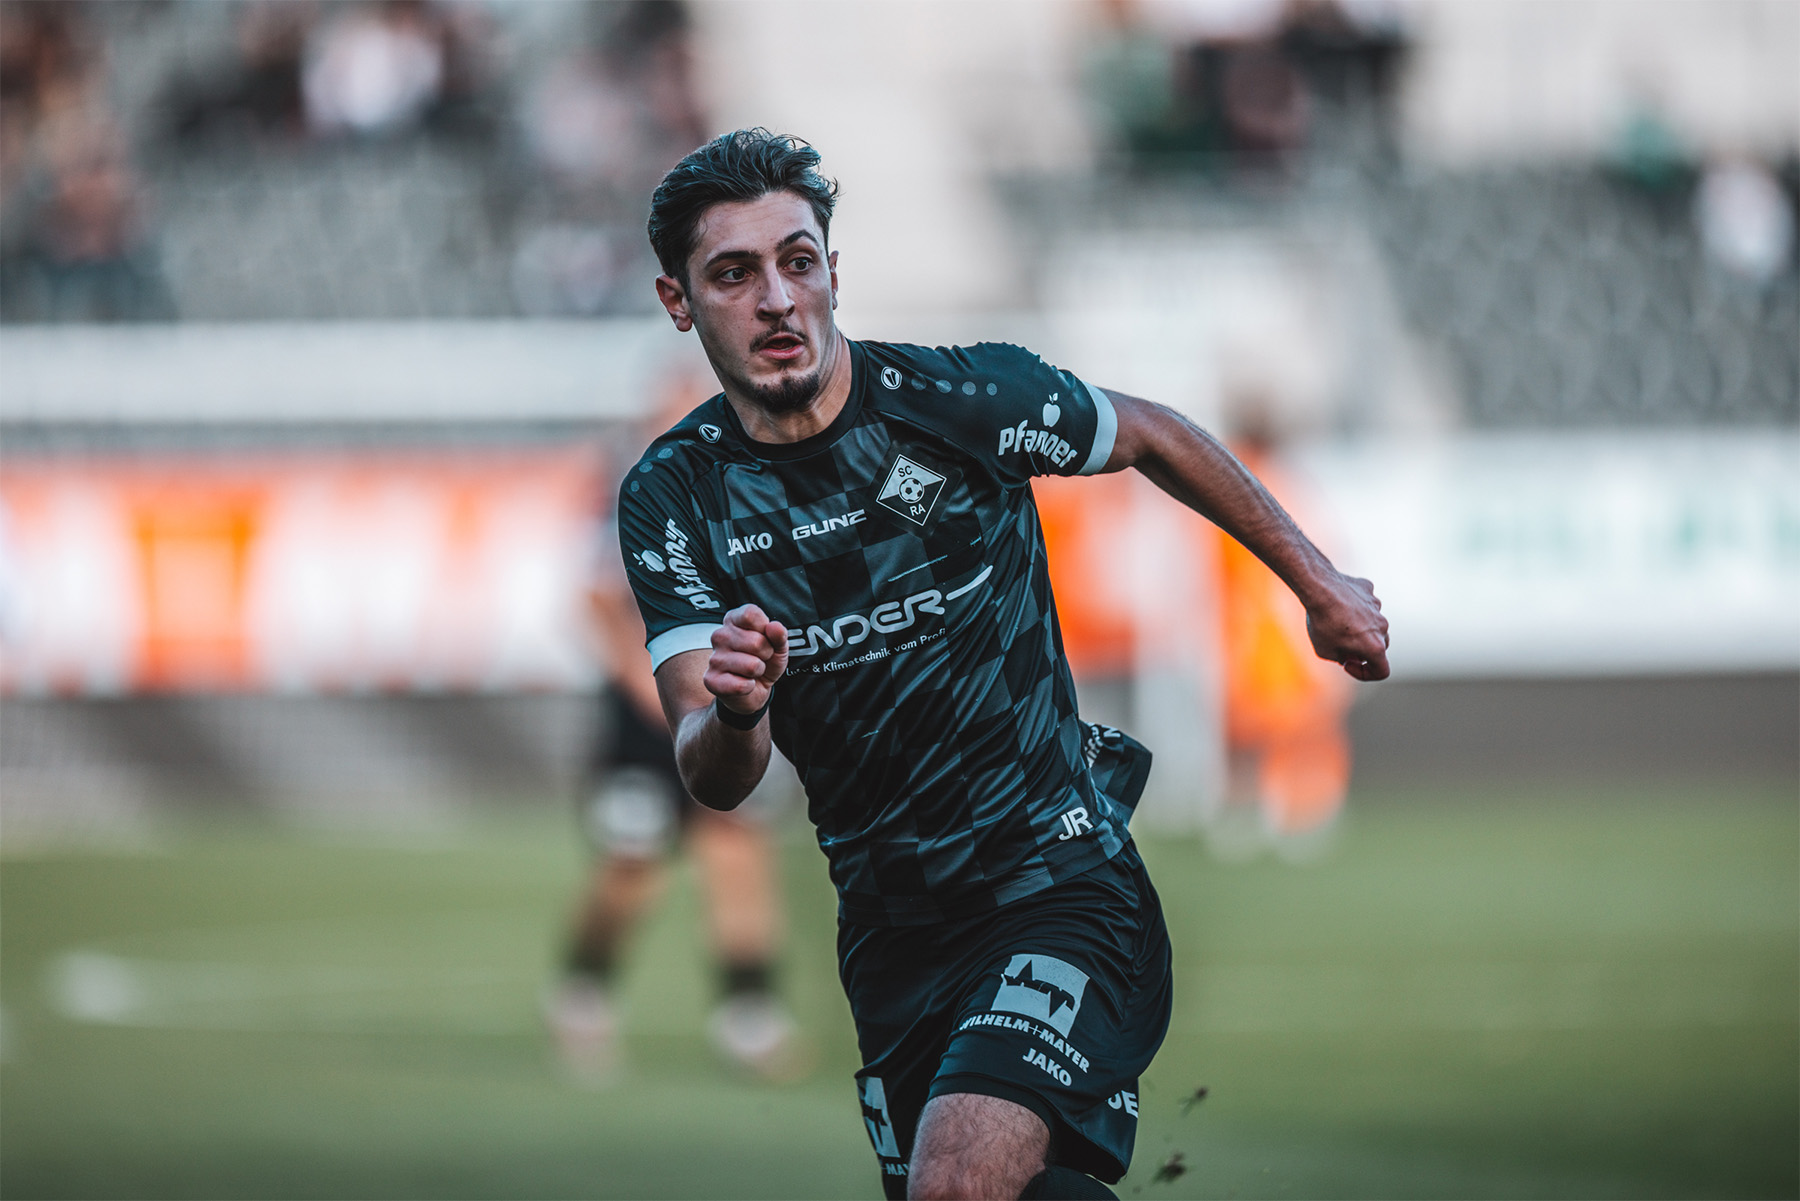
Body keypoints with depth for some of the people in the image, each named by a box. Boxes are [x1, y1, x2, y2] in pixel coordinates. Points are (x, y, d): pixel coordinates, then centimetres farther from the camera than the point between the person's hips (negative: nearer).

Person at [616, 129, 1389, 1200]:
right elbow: (716, 783, -12)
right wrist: (731, 714, -35)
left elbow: (1152, 438, 9)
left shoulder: (962, 399, -12)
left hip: (1061, 883, -4)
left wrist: (1321, 585, 16)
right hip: (890, 938, 4)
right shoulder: (674, 499, -5)